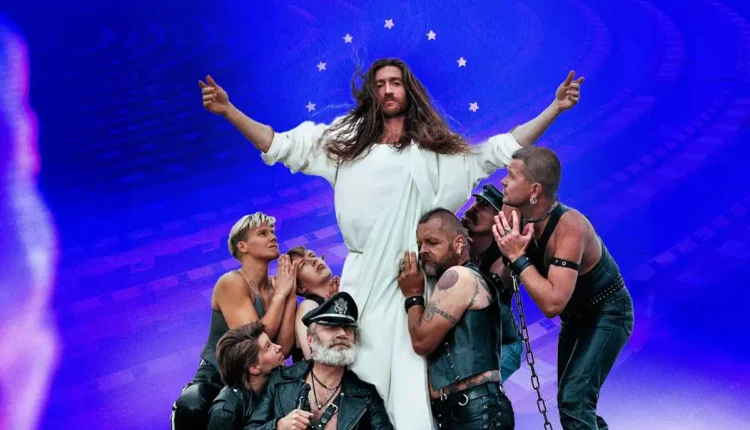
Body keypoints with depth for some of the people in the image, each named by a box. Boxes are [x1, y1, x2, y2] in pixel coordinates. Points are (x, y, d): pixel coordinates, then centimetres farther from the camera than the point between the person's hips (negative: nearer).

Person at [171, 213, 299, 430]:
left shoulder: (276, 286, 2)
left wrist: (291, 295, -14)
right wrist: (280, 294, -17)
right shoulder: (232, 283, -14)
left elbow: (284, 349, -10)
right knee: (190, 407, -37)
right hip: (216, 379, -5)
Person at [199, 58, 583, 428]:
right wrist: (228, 111, 5)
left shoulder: (436, 147, 12)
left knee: (410, 372, -3)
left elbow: (500, 151, 13)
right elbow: (282, 146, 12)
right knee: (351, 369, 4)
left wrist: (555, 108, 9)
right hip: (364, 274, 1)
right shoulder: (346, 140, 13)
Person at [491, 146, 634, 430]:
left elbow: (552, 304, -42)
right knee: (572, 401, 18)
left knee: (574, 401, -20)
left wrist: (518, 257, -39)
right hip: (575, 316, 8)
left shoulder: (570, 227, -35)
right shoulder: (515, 216, -16)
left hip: (607, 313, -8)